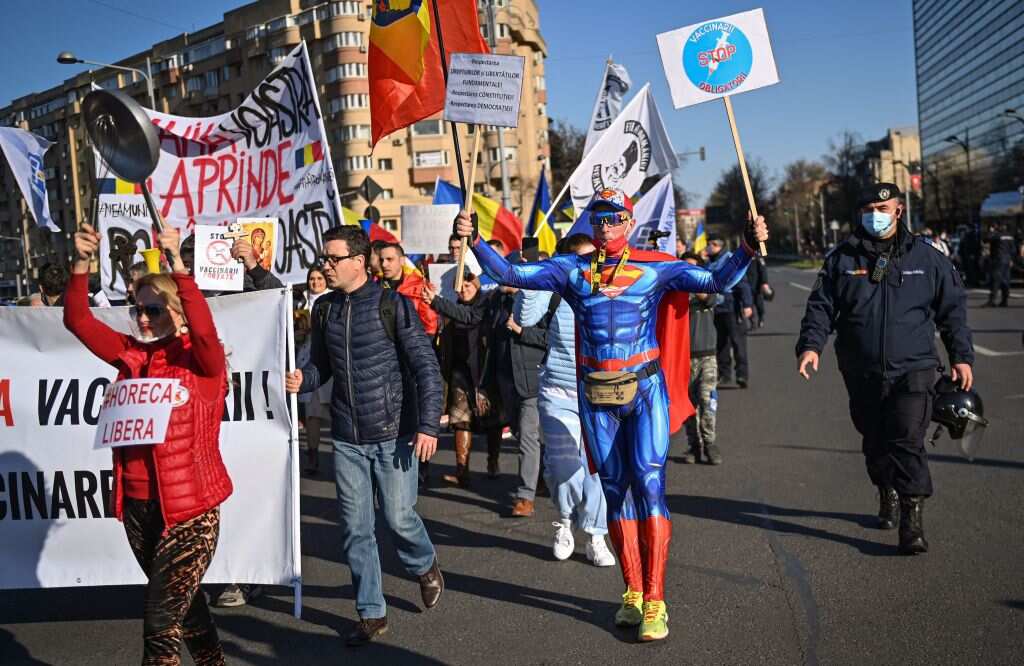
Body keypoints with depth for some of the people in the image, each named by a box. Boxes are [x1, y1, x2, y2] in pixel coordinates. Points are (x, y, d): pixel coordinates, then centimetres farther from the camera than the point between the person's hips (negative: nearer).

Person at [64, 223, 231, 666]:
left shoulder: (201, 361, -9)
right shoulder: (132, 356, 7)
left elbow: (205, 330, -30)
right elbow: (78, 320, 1)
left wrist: (178, 266, -37)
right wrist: (81, 263, -13)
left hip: (189, 509, -6)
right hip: (137, 507, 6)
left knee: (160, 621, -5)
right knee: (182, 603, 22)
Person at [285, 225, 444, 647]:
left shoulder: (392, 305, -9)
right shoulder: (325, 308, 5)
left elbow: (426, 367, -9)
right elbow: (321, 364, 14)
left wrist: (428, 425, -15)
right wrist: (302, 380, -9)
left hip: (393, 434, -4)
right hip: (346, 439, 4)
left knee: (398, 517, 3)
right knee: (355, 529, 6)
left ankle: (425, 568, 36)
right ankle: (372, 614, 20)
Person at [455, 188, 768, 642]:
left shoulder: (655, 268, -1)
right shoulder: (572, 269, 3)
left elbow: (717, 282, -7)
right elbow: (509, 274, -3)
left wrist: (747, 247, -22)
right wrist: (475, 240, -16)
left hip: (645, 388, -2)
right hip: (596, 395, 3)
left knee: (648, 482, -12)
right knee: (615, 490, 10)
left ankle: (654, 601, -4)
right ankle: (633, 593, 23)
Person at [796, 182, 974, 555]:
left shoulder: (927, 257, 4)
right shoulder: (842, 258, 5)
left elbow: (953, 309, 10)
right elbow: (821, 306, 5)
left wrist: (961, 357, 7)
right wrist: (810, 345, -10)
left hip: (912, 370, -2)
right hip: (862, 374, 2)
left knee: (908, 442, -12)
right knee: (875, 442, 13)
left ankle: (912, 520, -10)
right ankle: (888, 495, 36)